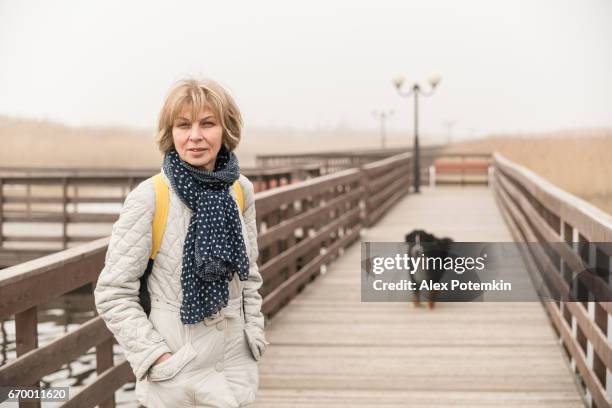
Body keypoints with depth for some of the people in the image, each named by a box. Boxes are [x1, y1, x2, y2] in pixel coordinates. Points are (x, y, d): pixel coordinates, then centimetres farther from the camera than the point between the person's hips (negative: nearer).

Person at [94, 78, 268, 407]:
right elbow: (112, 293, -12)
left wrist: (254, 333, 7)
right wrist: (157, 358, -15)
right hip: (178, 371, -4)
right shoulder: (148, 198, -16)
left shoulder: (241, 189, 0)